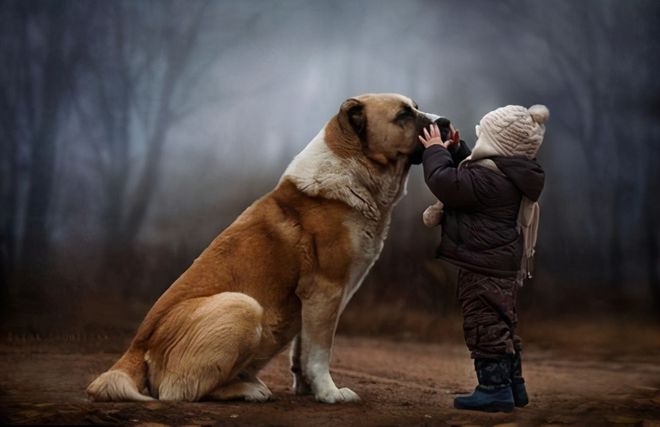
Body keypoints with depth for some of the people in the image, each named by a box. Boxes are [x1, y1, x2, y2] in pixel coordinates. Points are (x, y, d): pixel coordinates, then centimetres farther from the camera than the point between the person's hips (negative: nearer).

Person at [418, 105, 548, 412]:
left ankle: (495, 388, -2)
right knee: (502, 324, 17)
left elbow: (446, 182, -24)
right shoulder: (511, 174, 12)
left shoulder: (489, 177, -21)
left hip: (484, 267, -11)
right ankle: (513, 386, 25)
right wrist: (455, 150, 19)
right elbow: (467, 177, 27)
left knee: (485, 324, -5)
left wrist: (436, 151, -8)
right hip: (504, 263, 11)